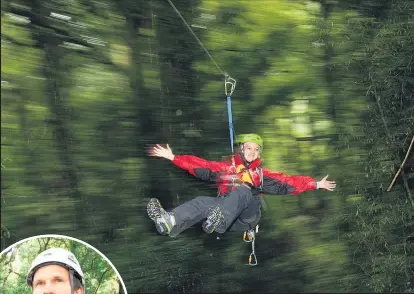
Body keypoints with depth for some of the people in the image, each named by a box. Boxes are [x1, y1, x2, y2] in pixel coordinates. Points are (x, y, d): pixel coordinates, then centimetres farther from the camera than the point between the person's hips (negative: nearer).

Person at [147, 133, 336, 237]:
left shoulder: (261, 174, 25)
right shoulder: (226, 167, 24)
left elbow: (287, 182, 19)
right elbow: (201, 166, 17)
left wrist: (316, 184, 11)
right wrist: (172, 157, 10)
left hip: (246, 217, -1)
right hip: (222, 210, 1)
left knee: (242, 190, -32)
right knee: (202, 202, -31)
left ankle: (217, 222, -62)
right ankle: (170, 223, -61)